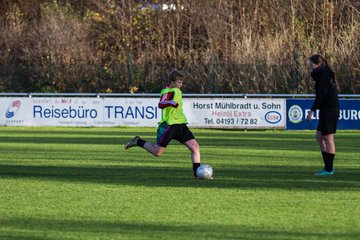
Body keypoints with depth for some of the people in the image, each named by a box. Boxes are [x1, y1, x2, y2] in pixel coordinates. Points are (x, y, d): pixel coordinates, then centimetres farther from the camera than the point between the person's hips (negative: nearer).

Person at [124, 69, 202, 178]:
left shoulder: (177, 91, 14)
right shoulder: (168, 91, -13)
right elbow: (160, 104, -33)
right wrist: (171, 103, -49)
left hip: (180, 125, 8)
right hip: (169, 125, -8)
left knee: (195, 146, -6)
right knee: (157, 152, -6)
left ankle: (197, 174, -4)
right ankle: (138, 142, 17)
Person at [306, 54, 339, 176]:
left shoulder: (323, 76, -14)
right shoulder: (325, 75, 16)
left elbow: (321, 95, -21)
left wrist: (312, 111, -21)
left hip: (329, 110, -10)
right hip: (326, 110, 10)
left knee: (328, 139, -4)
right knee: (319, 137, 13)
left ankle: (329, 169, 0)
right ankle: (328, 166, 15)